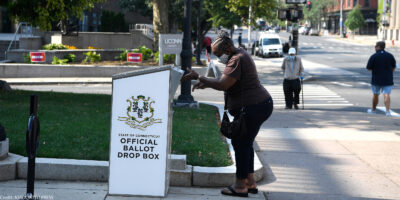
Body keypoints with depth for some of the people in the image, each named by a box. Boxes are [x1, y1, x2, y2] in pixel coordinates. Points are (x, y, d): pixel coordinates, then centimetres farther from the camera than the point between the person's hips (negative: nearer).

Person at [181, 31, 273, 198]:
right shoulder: (239, 54, 14)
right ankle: (250, 183, 22)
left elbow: (222, 85, -26)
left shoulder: (237, 60, -18)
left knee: (240, 144, -4)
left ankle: (240, 186, 1)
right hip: (259, 105, 11)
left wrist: (198, 78, -19)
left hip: (252, 108, -11)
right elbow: (226, 81, 23)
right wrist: (205, 84, 14)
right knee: (245, 144, 17)